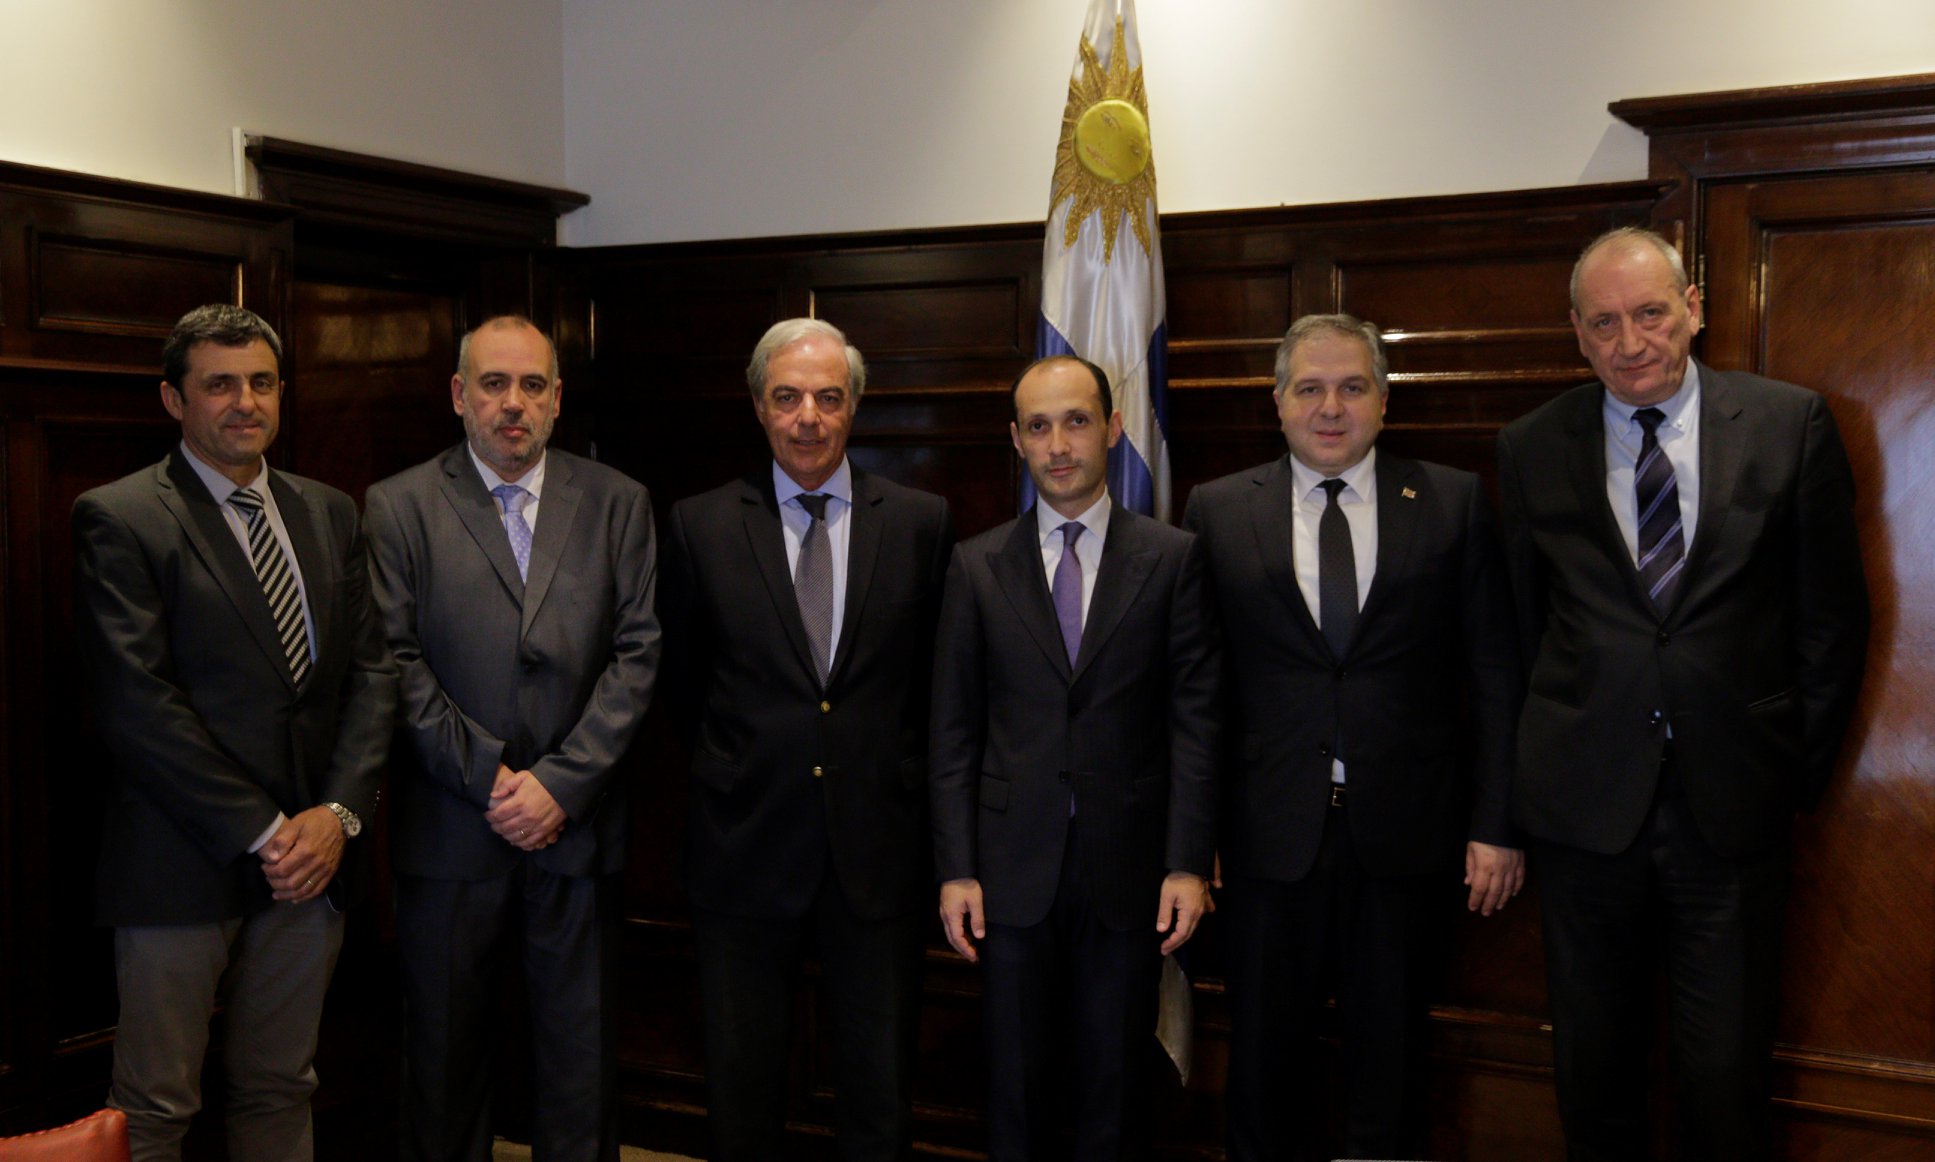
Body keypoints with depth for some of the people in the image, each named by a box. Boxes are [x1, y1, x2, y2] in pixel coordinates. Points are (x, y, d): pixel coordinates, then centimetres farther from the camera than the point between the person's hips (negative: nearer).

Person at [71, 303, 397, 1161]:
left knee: (281, 1093, 14)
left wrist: (338, 813, -6)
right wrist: (261, 832, -14)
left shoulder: (329, 514, 12)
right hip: (182, 866, -5)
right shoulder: (118, 520, -6)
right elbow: (136, 704, -13)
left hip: (310, 858, 5)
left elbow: (371, 673, 8)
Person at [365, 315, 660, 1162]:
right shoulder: (398, 507, 2)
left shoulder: (618, 504, 6)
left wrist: (560, 783, -9)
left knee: (581, 1060, 7)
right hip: (448, 835, -1)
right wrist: (489, 779, -11)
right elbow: (397, 664, -4)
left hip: (578, 829, 1)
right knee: (445, 1056, 9)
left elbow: (638, 654, 0)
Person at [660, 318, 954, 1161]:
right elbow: (683, 683, 9)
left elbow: (936, 677, 7)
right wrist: (737, 769, 7)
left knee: (879, 1094, 11)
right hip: (746, 843, 0)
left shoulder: (921, 522, -1)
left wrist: (883, 769, 6)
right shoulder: (701, 525, -1)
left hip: (876, 846, 0)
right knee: (742, 1091, 13)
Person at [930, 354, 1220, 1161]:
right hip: (1012, 871, 1)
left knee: (1115, 1090, 9)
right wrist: (955, 869, -2)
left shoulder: (1173, 558, 1)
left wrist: (1189, 863, -7)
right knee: (1017, 1091, 9)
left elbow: (1196, 719, -1)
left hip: (1128, 867, -1)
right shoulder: (978, 566, 4)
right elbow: (954, 730, 4)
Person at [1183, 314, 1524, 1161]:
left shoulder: (1453, 503, 3)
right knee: (1266, 1064, 11)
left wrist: (1497, 823, -2)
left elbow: (1494, 670, 2)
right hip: (1269, 833, 0)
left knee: (1390, 1063, 12)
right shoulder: (1218, 512, 4)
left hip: (1403, 835, 0)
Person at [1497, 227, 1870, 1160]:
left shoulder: (1791, 425, -1)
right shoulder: (1533, 449, 3)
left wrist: (1801, 766, 3)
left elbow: (1833, 616, 3)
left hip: (1733, 803, -1)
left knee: (1726, 1077, 6)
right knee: (1593, 1066, 13)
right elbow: (1524, 627, 9)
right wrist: (1548, 759, 7)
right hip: (1585, 802, 1)